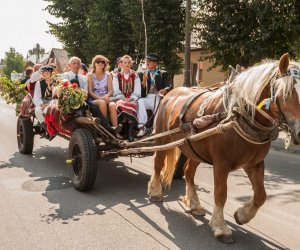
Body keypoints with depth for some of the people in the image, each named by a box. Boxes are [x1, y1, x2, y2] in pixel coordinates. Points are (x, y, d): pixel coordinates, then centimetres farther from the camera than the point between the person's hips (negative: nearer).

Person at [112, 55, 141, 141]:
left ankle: (130, 132, -36)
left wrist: (131, 99, -12)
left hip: (132, 99, 0)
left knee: (132, 105, -36)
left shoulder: (135, 76, 16)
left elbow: (137, 91, 7)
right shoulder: (116, 76, 15)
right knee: (121, 105, -37)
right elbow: (116, 91, 4)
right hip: (121, 99, 0)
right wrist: (123, 99, -14)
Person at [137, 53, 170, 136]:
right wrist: (144, 81, -8)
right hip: (147, 98, 1)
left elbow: (167, 87, 4)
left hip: (159, 97, -1)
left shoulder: (163, 74, 15)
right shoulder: (142, 74, 18)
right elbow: (141, 91, 9)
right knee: (140, 101, -31)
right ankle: (142, 127, -35)